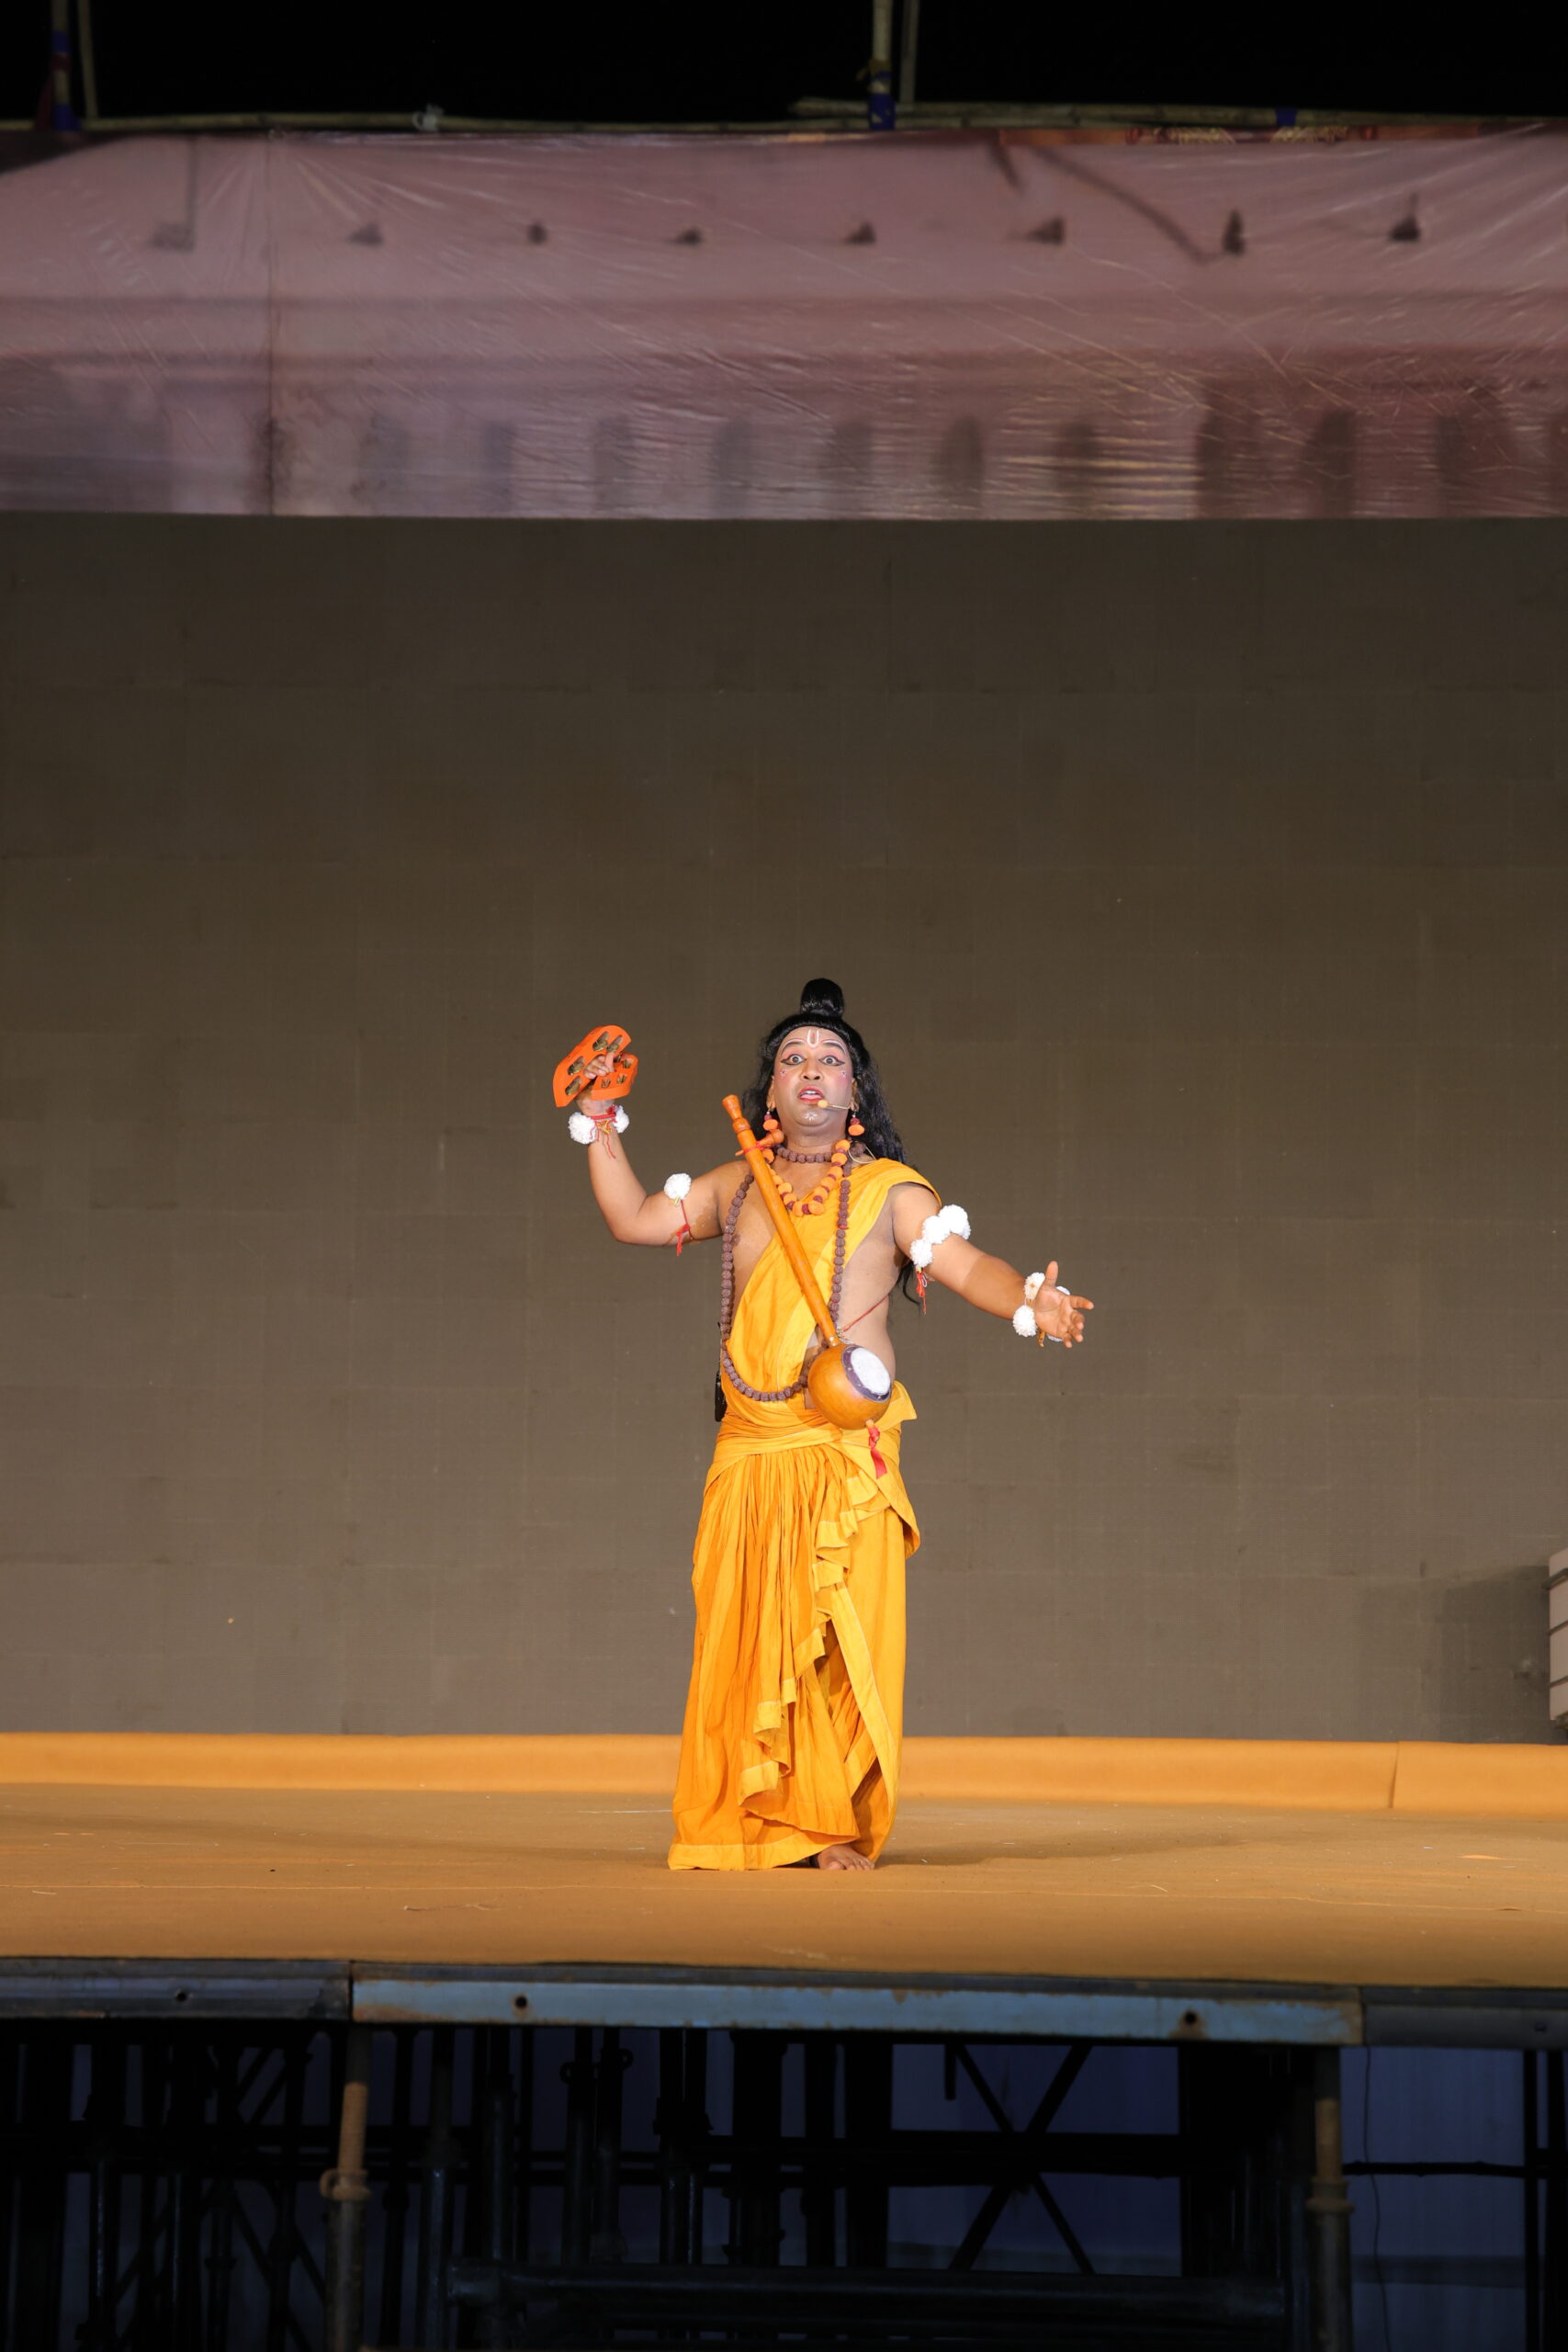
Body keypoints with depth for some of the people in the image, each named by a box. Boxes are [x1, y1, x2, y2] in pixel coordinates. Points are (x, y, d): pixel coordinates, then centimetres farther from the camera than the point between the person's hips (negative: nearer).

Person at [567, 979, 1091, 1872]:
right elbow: (634, 1219, 22)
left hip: (847, 1448, -3)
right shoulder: (739, 1188, 16)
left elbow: (966, 1264, -6)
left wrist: (1030, 1300, -24)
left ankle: (840, 1827, -1)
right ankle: (743, 1825, 5)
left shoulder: (887, 1190, 4)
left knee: (843, 1638, -8)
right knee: (741, 1635, -2)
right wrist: (601, 1124, 15)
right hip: (750, 1451, 3)